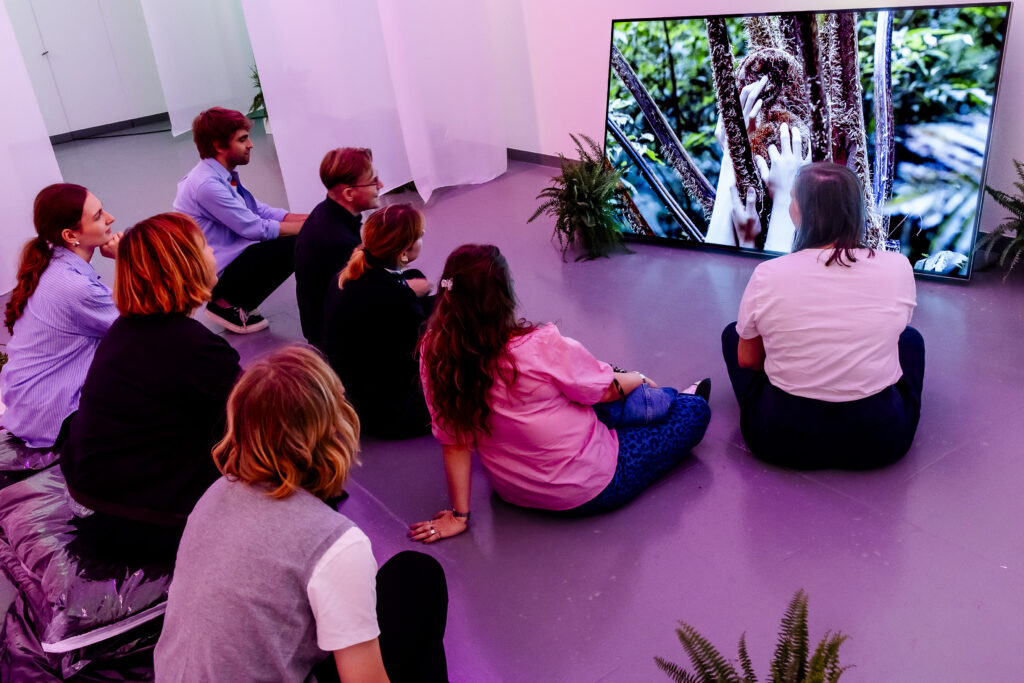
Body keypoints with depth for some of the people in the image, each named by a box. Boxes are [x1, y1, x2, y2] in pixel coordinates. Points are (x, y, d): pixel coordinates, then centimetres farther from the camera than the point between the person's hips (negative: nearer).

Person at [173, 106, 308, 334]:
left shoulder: (223, 175, 6)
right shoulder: (206, 185, -23)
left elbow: (260, 210, 6)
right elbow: (255, 229, -21)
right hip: (216, 275, -10)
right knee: (294, 246, -19)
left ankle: (233, 302, 9)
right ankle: (228, 305, -4)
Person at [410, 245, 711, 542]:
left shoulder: (435, 355, -16)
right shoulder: (542, 347, -30)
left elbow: (454, 441, -9)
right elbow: (609, 390, -12)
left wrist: (459, 515, 2)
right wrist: (640, 380, 10)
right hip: (589, 490, -6)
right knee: (695, 410, 10)